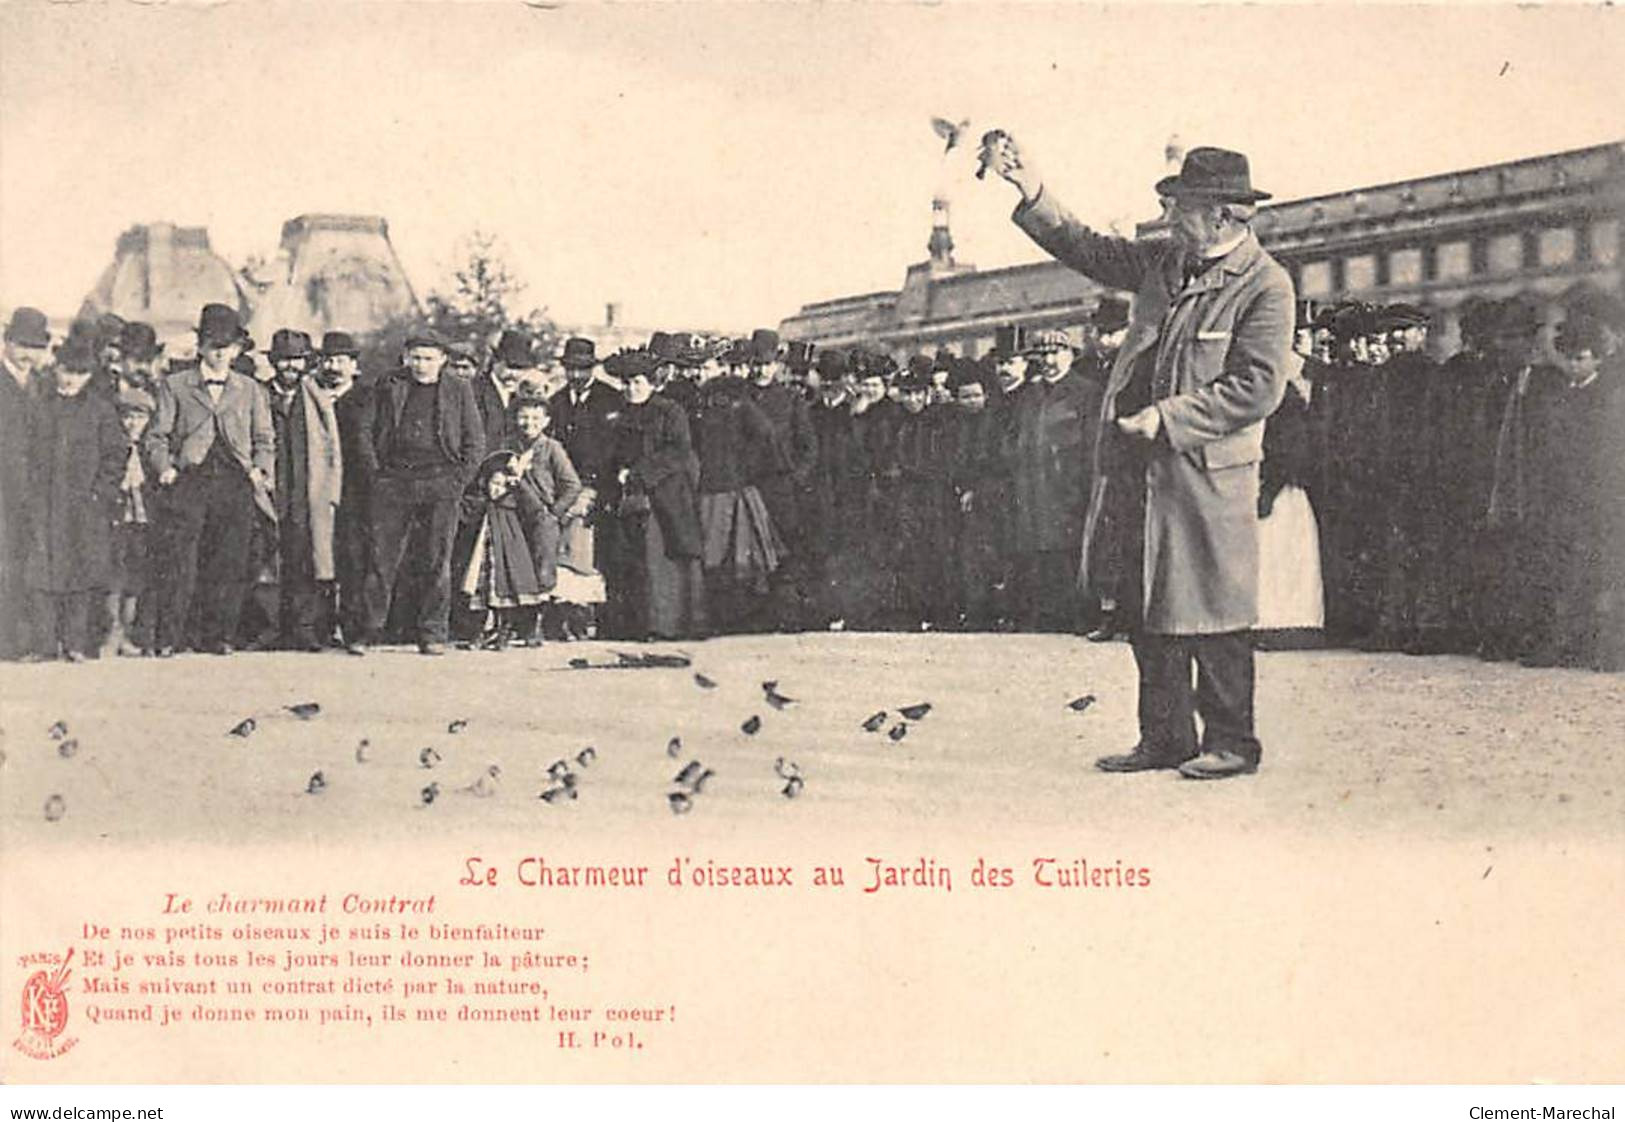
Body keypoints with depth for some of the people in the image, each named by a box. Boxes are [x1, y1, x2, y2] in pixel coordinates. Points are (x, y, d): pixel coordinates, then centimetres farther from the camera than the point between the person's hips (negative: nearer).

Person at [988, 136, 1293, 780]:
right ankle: (1164, 738, 19)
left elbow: (1258, 387, -16)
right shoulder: (1165, 262, 12)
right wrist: (1034, 194, 10)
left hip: (1209, 472, -7)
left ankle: (1231, 744, 10)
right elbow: (1090, 252, 21)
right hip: (1144, 463, 7)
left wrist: (1169, 418, -18)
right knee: (1150, 610, 10)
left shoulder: (1265, 286, -9)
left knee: (1210, 615, -1)